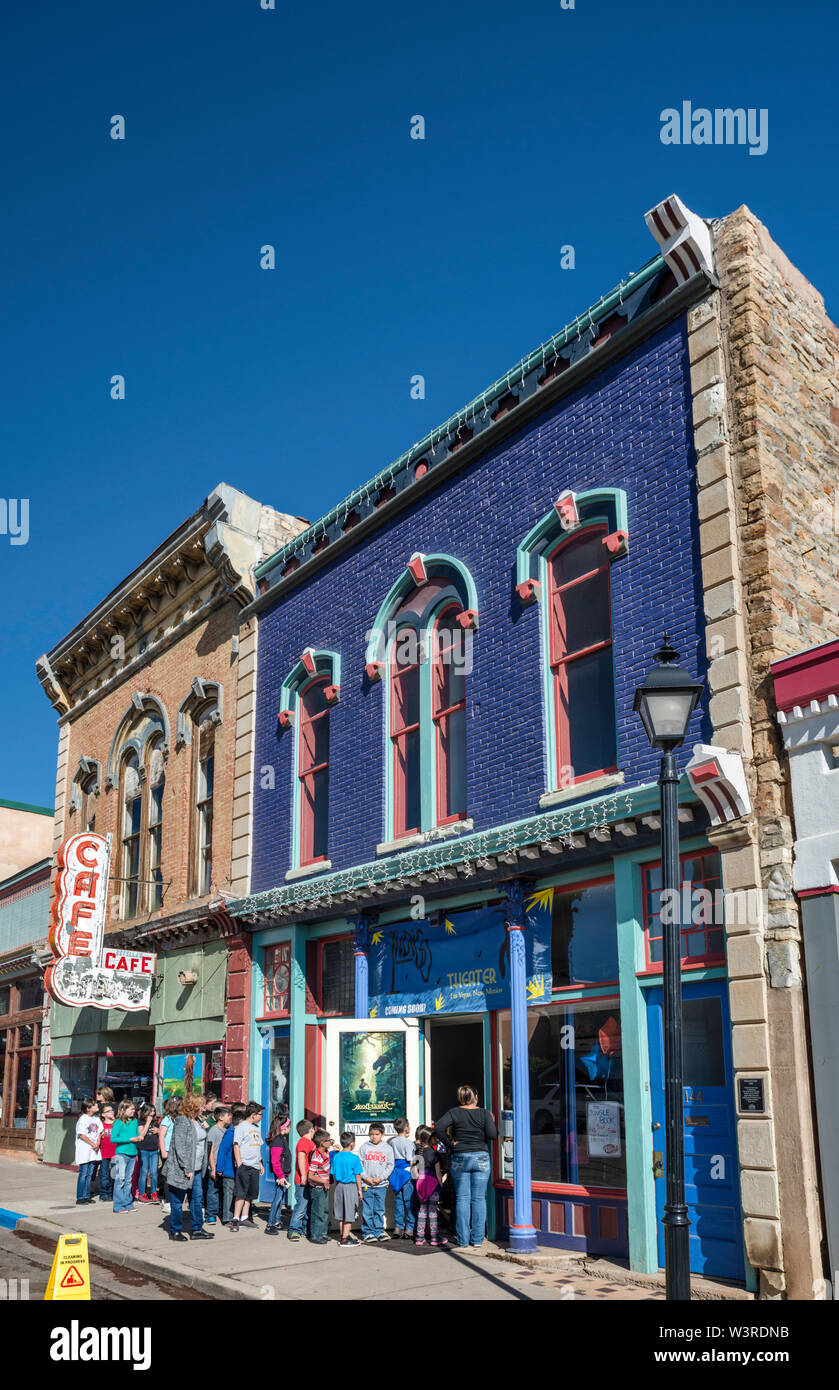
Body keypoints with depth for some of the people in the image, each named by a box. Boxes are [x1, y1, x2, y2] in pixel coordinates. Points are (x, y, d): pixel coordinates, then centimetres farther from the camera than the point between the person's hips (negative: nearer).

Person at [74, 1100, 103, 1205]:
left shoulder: (96, 1118, 9)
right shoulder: (83, 1119, -13)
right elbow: (82, 1135, -15)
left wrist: (98, 1144, -2)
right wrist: (93, 1144, -12)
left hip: (94, 1150, 7)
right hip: (84, 1150, -7)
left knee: (89, 1174, 10)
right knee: (83, 1174, -4)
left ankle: (87, 1196, 18)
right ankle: (80, 1198, 1)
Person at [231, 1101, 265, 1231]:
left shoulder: (257, 1128, 18)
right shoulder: (241, 1127, -6)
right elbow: (236, 1146, -10)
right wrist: (239, 1164, -15)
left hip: (255, 1166, 8)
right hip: (244, 1165, -8)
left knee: (250, 1194, 10)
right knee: (241, 1193, -9)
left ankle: (245, 1217, 18)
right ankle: (236, 1219, -6)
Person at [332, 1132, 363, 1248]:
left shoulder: (336, 1156, 2)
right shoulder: (354, 1158, -13)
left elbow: (334, 1174, 8)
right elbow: (357, 1175, -9)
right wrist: (359, 1189, 0)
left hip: (339, 1186, 6)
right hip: (351, 1186, -6)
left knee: (341, 1213, 15)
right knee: (349, 1213, 0)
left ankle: (341, 1235, 26)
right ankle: (345, 1239, 0)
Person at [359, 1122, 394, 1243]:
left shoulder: (387, 1148, 5)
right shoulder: (364, 1147, 2)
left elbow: (390, 1165, 3)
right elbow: (359, 1164, 1)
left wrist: (381, 1178, -8)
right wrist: (366, 1177, -10)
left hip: (381, 1184, 1)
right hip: (366, 1185, -1)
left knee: (380, 1210, 7)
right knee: (367, 1210, 1)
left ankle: (379, 1231, 17)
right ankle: (367, 1232, 9)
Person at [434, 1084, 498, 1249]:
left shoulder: (454, 1112, -1)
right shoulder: (484, 1113, -1)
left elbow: (438, 1127, -12)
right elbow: (493, 1135, -10)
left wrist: (449, 1142, -1)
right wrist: (492, 1122, 8)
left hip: (459, 1159, 0)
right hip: (481, 1158, 0)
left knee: (462, 1199, 6)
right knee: (479, 1199, 6)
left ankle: (463, 1239, 6)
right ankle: (477, 1239, 6)